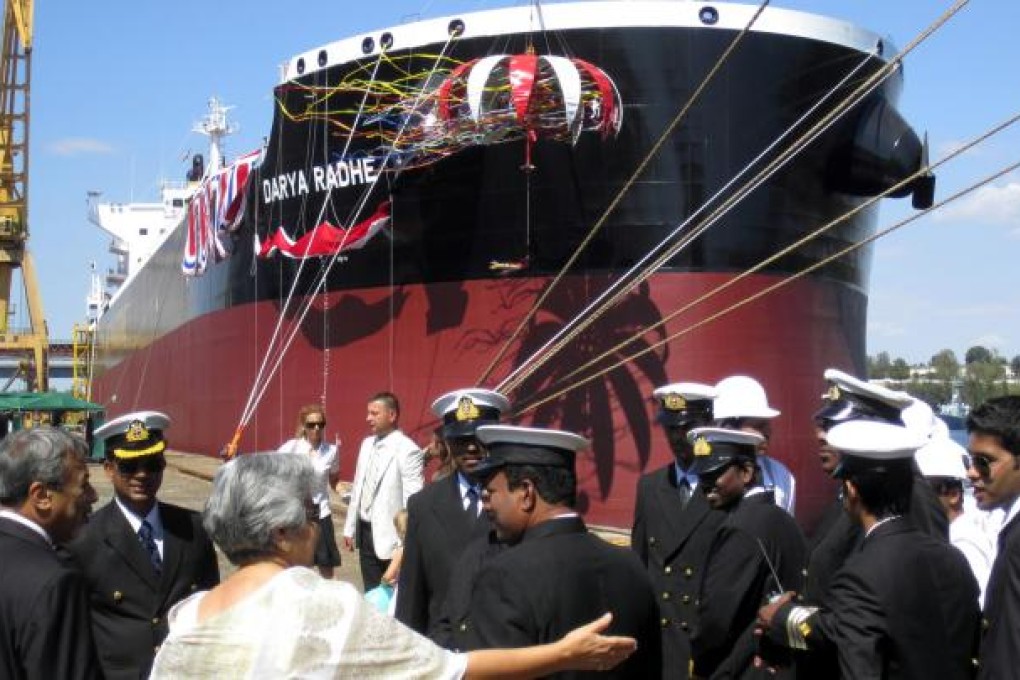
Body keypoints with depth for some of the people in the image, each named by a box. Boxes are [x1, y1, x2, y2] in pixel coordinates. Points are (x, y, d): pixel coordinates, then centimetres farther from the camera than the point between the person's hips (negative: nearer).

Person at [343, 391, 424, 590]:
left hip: (390, 535, -7)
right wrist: (350, 528, 15)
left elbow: (412, 500, -17)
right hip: (365, 530, 7)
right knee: (371, 593, 13)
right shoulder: (367, 444, 9)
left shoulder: (407, 450, -15)